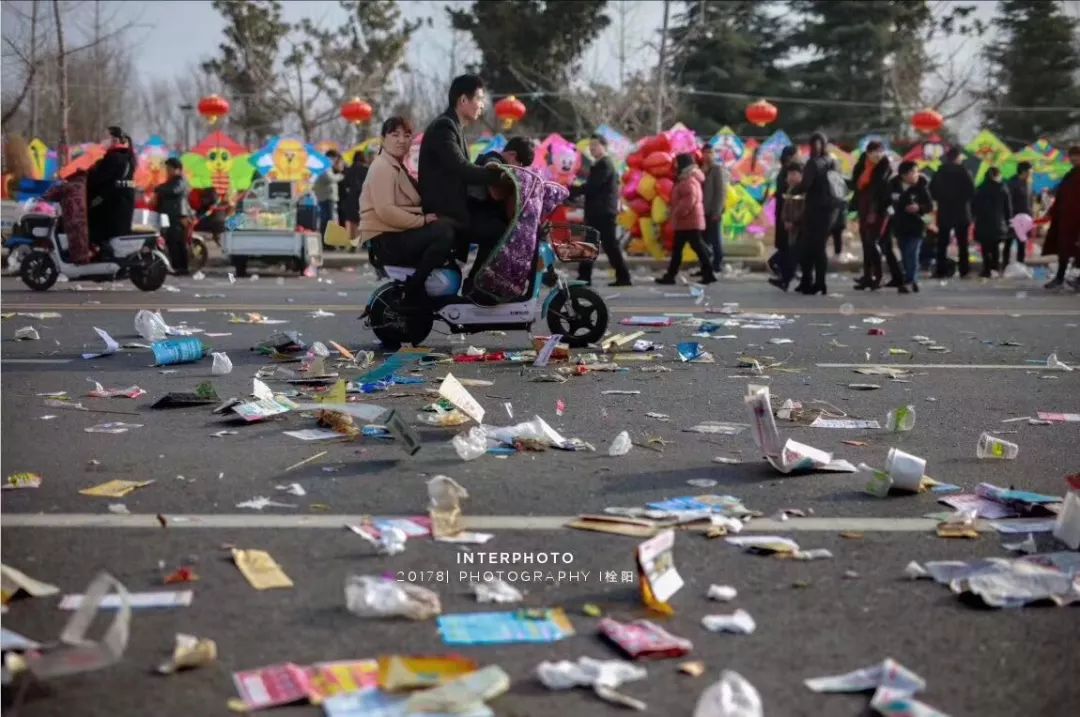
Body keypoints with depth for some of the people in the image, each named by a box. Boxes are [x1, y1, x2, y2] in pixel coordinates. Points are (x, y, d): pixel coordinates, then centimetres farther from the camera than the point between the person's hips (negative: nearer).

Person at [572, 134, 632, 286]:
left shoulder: (605, 164, -12)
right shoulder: (598, 165, 20)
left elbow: (592, 186, -19)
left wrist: (570, 191, -14)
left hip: (603, 212, -10)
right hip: (596, 212, 10)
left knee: (610, 245, -8)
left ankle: (623, 277, -4)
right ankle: (584, 277, 11)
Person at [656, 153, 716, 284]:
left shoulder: (688, 181, -15)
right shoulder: (688, 179, 19)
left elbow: (690, 199, -27)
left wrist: (678, 213, -22)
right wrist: (677, 214, 23)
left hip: (689, 221, -11)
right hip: (687, 221, 11)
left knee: (697, 246, -9)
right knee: (677, 248, 11)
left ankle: (708, 274, -7)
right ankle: (670, 275, 14)